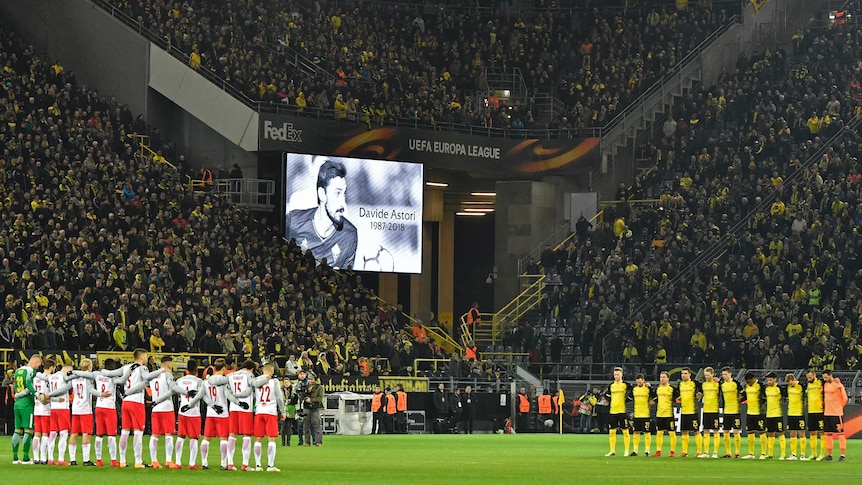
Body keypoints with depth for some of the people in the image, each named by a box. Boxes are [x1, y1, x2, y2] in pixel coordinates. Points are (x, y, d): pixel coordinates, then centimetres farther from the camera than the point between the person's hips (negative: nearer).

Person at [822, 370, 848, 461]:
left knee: (840, 433, -4)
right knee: (828, 434, 9)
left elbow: (844, 398, -9)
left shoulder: (838, 385, -11)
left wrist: (839, 407, 2)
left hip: (837, 413, -7)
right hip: (827, 413, 7)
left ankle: (843, 455, -4)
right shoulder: (825, 384, 10)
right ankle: (829, 455, 15)